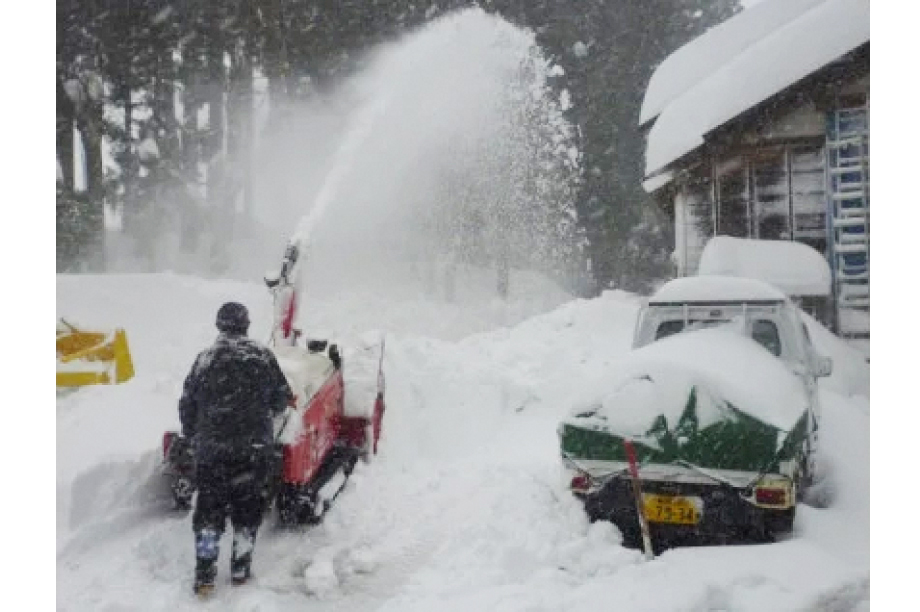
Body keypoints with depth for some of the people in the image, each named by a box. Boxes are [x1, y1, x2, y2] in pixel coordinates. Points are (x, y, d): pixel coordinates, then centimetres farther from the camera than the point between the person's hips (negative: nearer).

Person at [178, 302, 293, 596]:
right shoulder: (263, 355, -2)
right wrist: (268, 412, 27)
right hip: (254, 447, 0)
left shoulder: (205, 358, -2)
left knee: (209, 506, 9)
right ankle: (240, 568, 20)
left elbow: (187, 404, 3)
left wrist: (193, 436, 20)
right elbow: (283, 397, 5)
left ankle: (204, 572, 6)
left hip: (210, 447, 0)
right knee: (248, 505, 13)